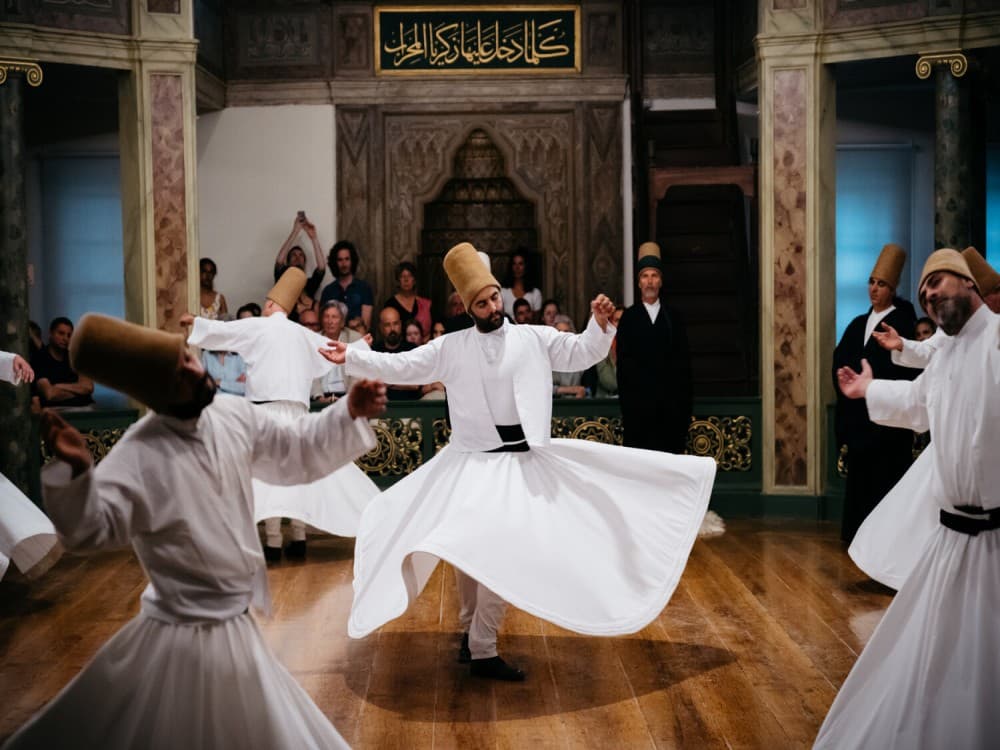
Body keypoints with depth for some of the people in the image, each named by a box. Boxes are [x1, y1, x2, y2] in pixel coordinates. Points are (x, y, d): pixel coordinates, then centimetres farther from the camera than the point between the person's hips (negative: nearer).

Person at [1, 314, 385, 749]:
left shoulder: (234, 415, -5)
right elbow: (91, 530, -28)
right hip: (187, 636, -7)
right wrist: (75, 471, -44)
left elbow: (295, 453, 7)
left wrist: (350, 413, -3)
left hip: (235, 623, 7)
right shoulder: (139, 456, -24)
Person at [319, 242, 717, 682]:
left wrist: (600, 326, -21)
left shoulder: (534, 339, 1)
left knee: (501, 551, 0)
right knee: (467, 548, 2)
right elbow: (402, 366, -1)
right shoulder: (451, 348, 0)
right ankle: (471, 631, 20)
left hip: (522, 461, 0)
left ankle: (478, 645, 13)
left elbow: (581, 353, -2)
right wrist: (352, 357, -11)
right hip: (472, 462, 0)